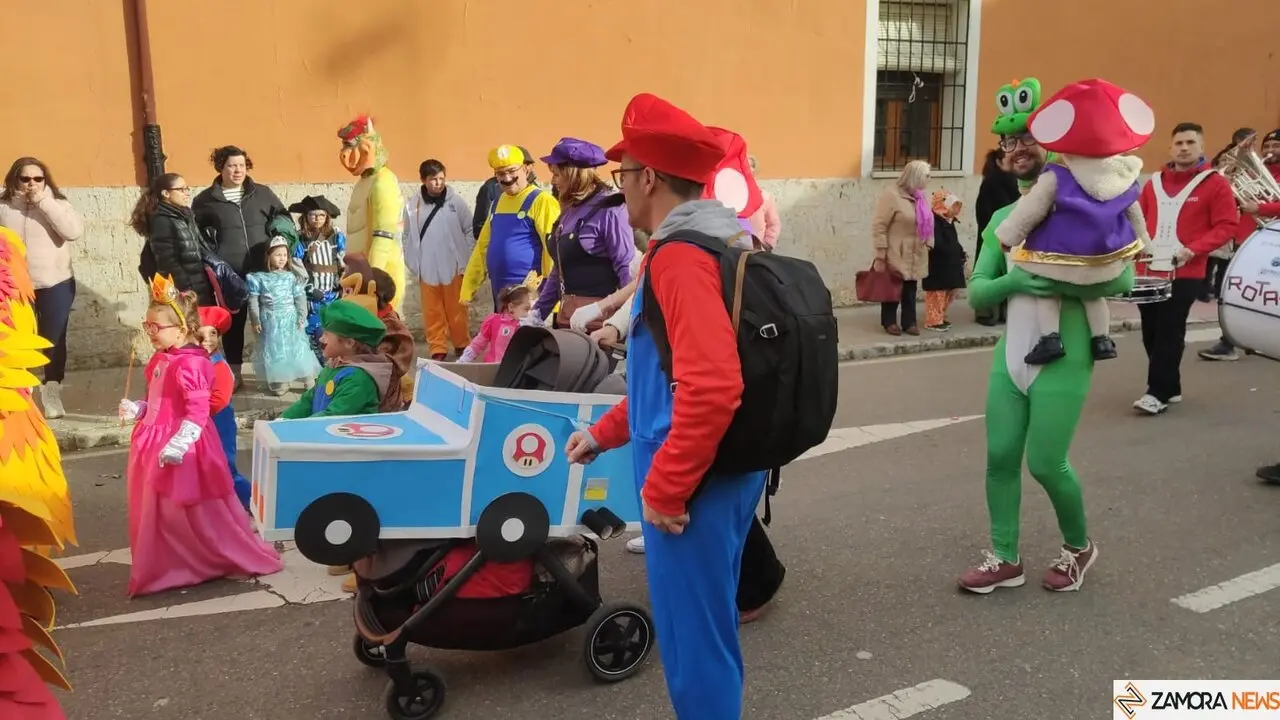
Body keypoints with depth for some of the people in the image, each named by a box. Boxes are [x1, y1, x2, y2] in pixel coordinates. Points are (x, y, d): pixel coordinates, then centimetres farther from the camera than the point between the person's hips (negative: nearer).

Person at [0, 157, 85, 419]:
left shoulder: (56, 203, -1)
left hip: (56, 285, 0)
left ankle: (52, 395, 17)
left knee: (54, 340, 6)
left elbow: (75, 231, -16)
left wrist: (44, 202, -18)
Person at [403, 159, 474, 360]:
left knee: (456, 309, 8)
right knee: (432, 311, 6)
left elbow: (469, 231, 1)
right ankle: (438, 349, 15)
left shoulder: (456, 201, -4)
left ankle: (461, 345, 22)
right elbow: (408, 236, 8)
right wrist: (412, 263, 3)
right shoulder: (413, 205, 0)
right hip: (426, 268, 1)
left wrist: (467, 260, -2)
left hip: (453, 266, -1)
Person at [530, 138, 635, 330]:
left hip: (598, 317, -8)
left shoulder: (608, 209, -12)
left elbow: (627, 269, -16)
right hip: (567, 315, 9)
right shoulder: (569, 212, 14)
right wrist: (538, 312, 17)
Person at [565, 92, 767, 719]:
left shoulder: (682, 257, -19)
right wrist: (605, 432, 23)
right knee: (709, 624, 22)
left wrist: (663, 488, -20)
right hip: (723, 471, 10)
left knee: (693, 638, 5)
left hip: (695, 482, -10)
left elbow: (712, 389, -30)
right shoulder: (711, 242, 13)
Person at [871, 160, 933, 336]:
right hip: (895, 255, -7)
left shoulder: (919, 196, 9)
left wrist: (928, 244, 10)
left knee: (910, 290, 11)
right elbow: (878, 226, -17)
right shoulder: (891, 195, -16)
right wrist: (881, 254, -18)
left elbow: (925, 224, 18)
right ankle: (889, 322, 17)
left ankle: (909, 322, 20)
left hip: (914, 256, 7)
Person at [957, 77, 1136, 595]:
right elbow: (975, 292, 4)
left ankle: (1078, 548, 26)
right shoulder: (1003, 217, 10)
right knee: (1000, 456, 6)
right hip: (1010, 354, 5)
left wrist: (1055, 282, -27)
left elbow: (1122, 279, -16)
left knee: (1046, 463, -1)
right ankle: (1005, 560, 21)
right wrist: (1012, 281, -17)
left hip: (1063, 357, -5)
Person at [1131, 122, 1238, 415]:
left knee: (1169, 333, -8)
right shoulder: (1153, 183, 14)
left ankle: (1158, 392, -3)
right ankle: (1170, 388, 19)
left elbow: (1226, 226, -4)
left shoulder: (1215, 184, 0)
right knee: (1151, 331, 6)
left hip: (1185, 272, -5)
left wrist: (1192, 250, -18)